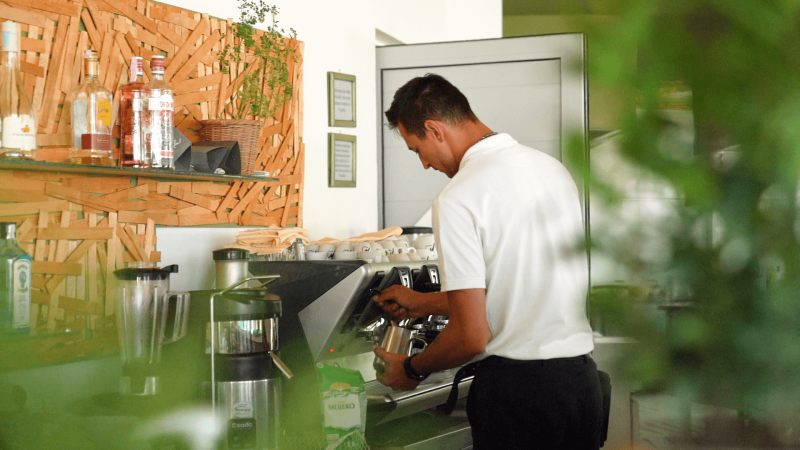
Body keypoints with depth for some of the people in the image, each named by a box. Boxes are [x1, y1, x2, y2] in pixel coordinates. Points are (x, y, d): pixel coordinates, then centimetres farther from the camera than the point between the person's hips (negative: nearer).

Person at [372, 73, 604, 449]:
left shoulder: (457, 199, -15)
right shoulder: (553, 168, 9)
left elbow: (472, 336, -16)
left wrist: (411, 369, 3)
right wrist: (423, 304, 26)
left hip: (516, 387, -7)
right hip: (582, 378, 7)